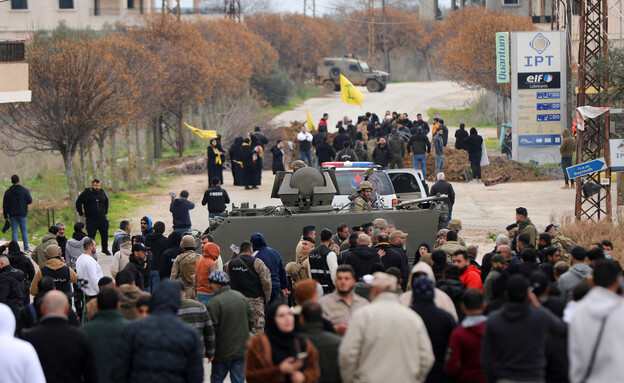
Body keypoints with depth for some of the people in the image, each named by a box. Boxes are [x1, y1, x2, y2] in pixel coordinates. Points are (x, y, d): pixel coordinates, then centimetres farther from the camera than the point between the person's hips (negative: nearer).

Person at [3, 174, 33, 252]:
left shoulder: (8, 192, -3)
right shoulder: (25, 191, -8)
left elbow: (5, 205, 0)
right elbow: (30, 201, 0)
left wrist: (5, 216, 7)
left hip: (12, 215, 1)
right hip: (22, 214, -1)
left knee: (14, 231, 5)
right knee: (24, 231, 6)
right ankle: (26, 248, 5)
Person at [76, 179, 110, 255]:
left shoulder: (102, 193, 9)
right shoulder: (86, 194, -4)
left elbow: (106, 202, 27)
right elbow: (78, 203, 4)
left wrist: (105, 212, 20)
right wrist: (81, 214, 2)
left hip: (102, 219, 4)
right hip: (91, 220, -4)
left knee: (105, 234, 9)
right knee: (91, 236, -3)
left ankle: (105, 249, 26)